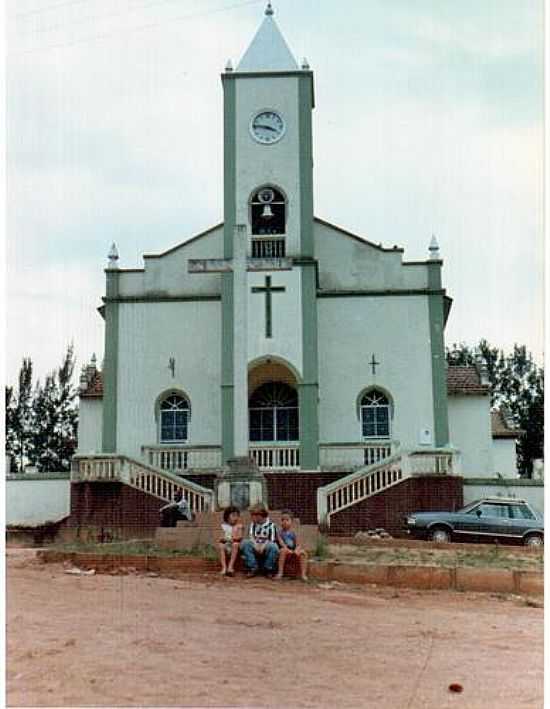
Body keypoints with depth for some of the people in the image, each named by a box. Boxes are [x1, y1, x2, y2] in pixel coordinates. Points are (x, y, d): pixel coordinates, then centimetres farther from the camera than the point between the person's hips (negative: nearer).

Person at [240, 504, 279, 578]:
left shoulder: (270, 525, -7)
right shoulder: (253, 524, 8)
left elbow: (272, 540, -11)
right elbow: (251, 536, -1)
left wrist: (262, 547, -23)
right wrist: (255, 545, -19)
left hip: (266, 548, -4)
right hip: (255, 547, 4)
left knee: (273, 546, -38)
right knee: (244, 543, -25)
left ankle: (269, 570, -15)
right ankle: (253, 568, -19)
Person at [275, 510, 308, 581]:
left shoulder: (293, 533, 12)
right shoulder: (280, 532, 4)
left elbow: (298, 544, 6)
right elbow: (281, 542, -10)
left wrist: (296, 550, -17)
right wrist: (287, 549, -25)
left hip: (293, 551, 3)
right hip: (285, 549, -3)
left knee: (303, 552, -22)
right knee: (283, 551, -37)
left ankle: (303, 574, -23)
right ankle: (280, 573, -34)